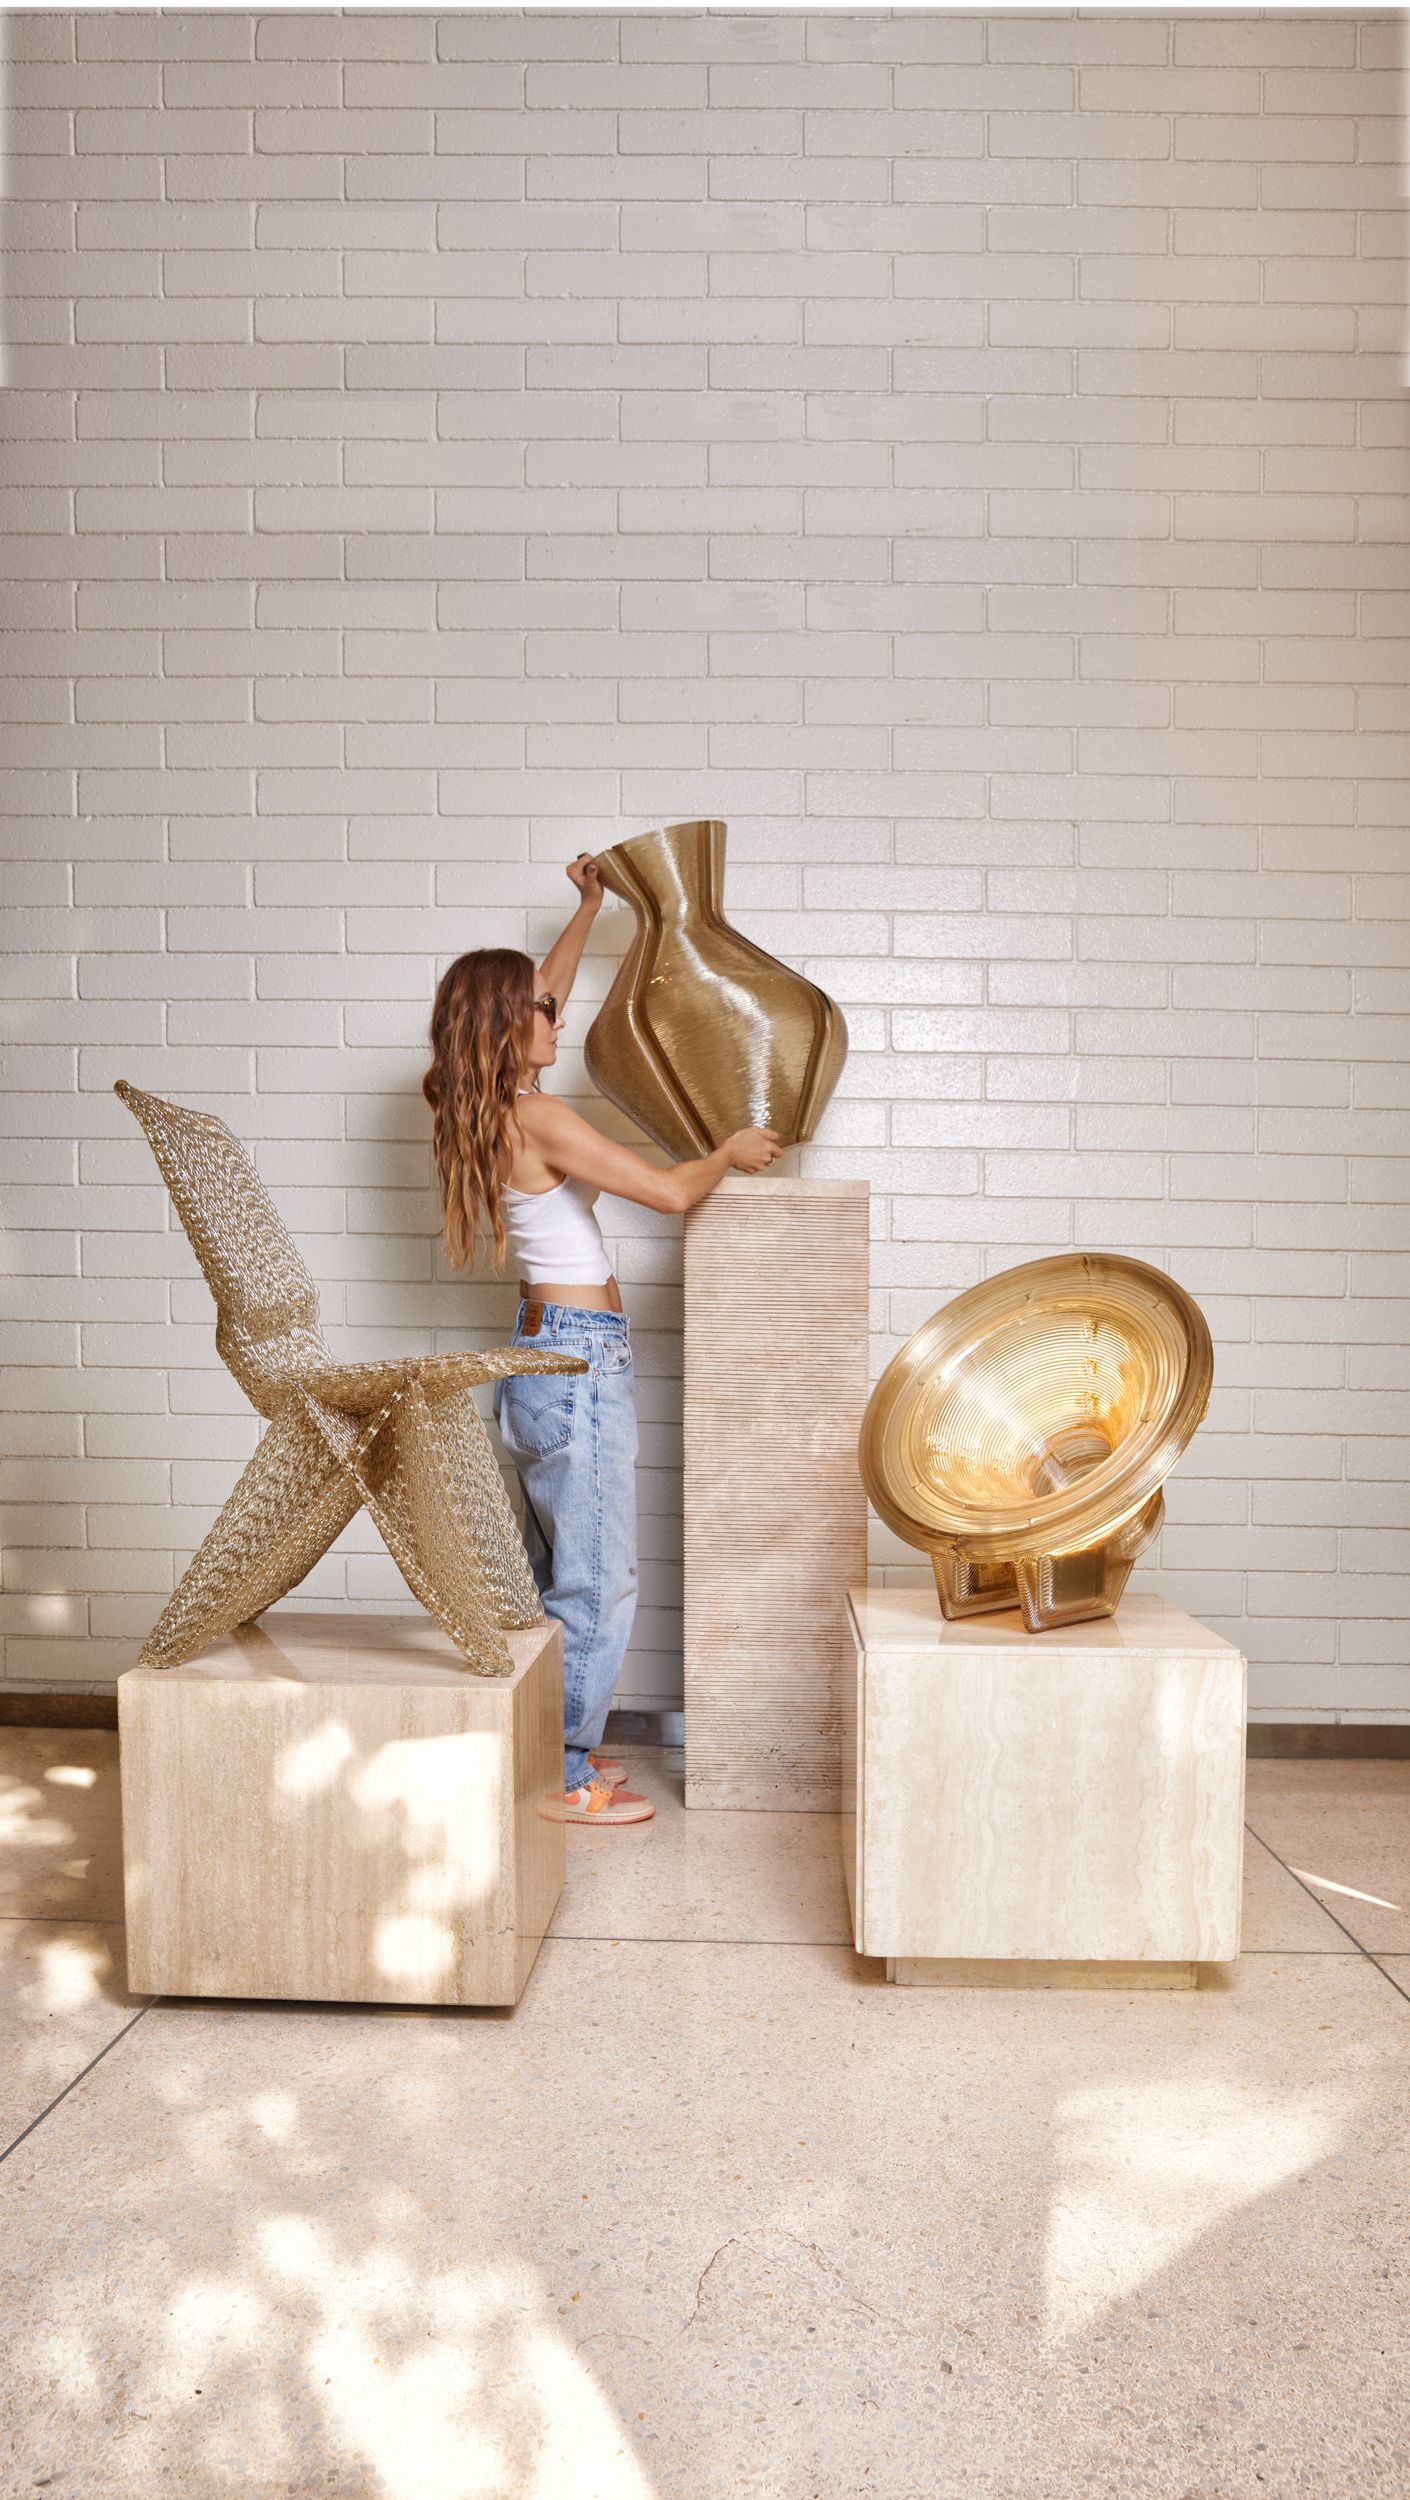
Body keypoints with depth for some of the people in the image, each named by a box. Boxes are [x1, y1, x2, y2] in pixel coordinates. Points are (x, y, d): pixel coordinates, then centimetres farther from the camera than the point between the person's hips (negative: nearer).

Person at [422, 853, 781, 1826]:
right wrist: (730, 1152, 0)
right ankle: (563, 1776, 8)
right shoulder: (536, 1118, -18)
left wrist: (589, 909, 30)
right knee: (597, 1579, -1)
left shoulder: (489, 1111, 9)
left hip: (546, 1351, 10)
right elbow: (671, 1190, -19)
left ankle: (551, 1746, 28)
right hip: (581, 1357, -10)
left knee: (555, 1570, 17)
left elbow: (542, 996, 25)